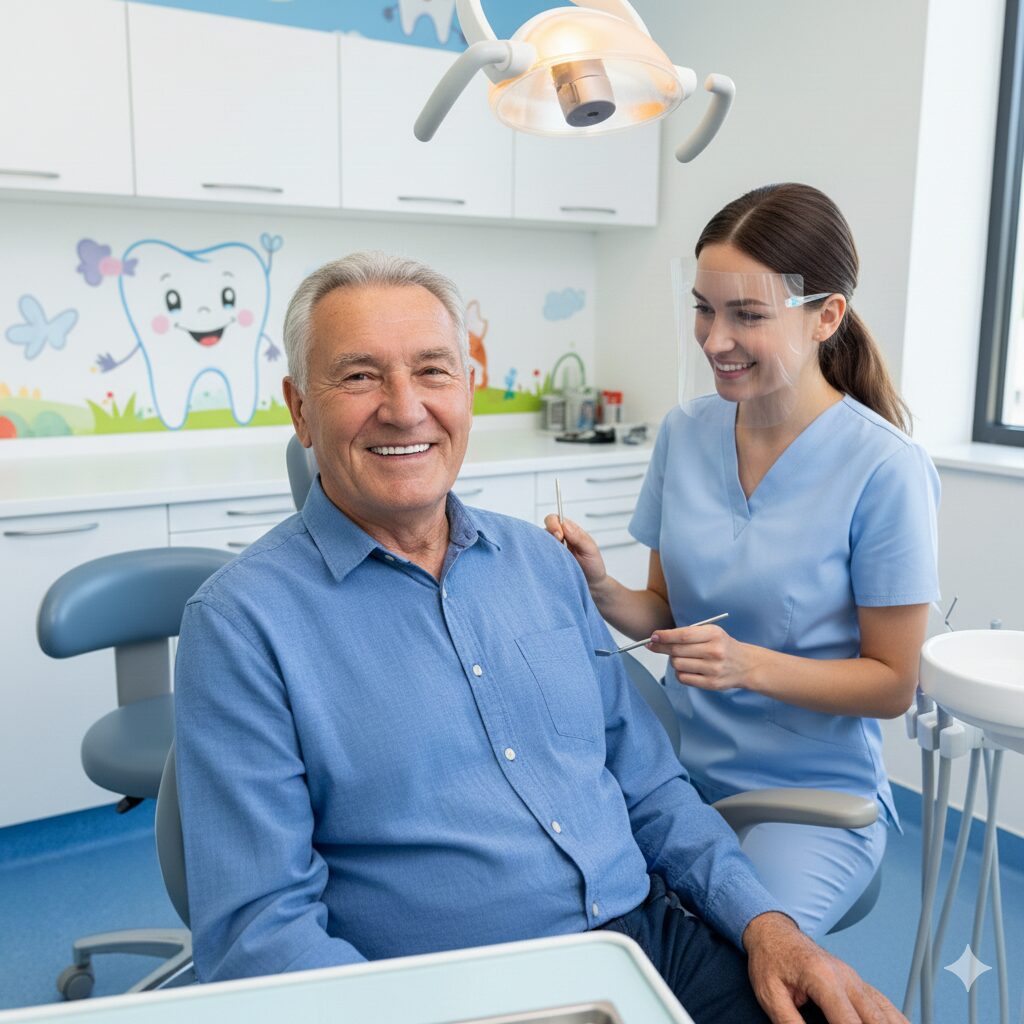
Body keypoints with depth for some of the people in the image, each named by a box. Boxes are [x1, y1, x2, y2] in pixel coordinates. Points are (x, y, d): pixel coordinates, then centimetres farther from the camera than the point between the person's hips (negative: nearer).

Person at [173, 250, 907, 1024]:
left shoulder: (544, 563, 7)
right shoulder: (243, 622, -9)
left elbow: (648, 785, 11)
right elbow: (258, 925, -11)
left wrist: (763, 920, -1)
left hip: (654, 935, 3)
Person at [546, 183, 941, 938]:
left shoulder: (885, 469, -15)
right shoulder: (684, 433, 0)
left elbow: (893, 683, -9)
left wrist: (751, 665, -24)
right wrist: (603, 590, -14)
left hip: (815, 797, -3)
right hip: (684, 770, 4)